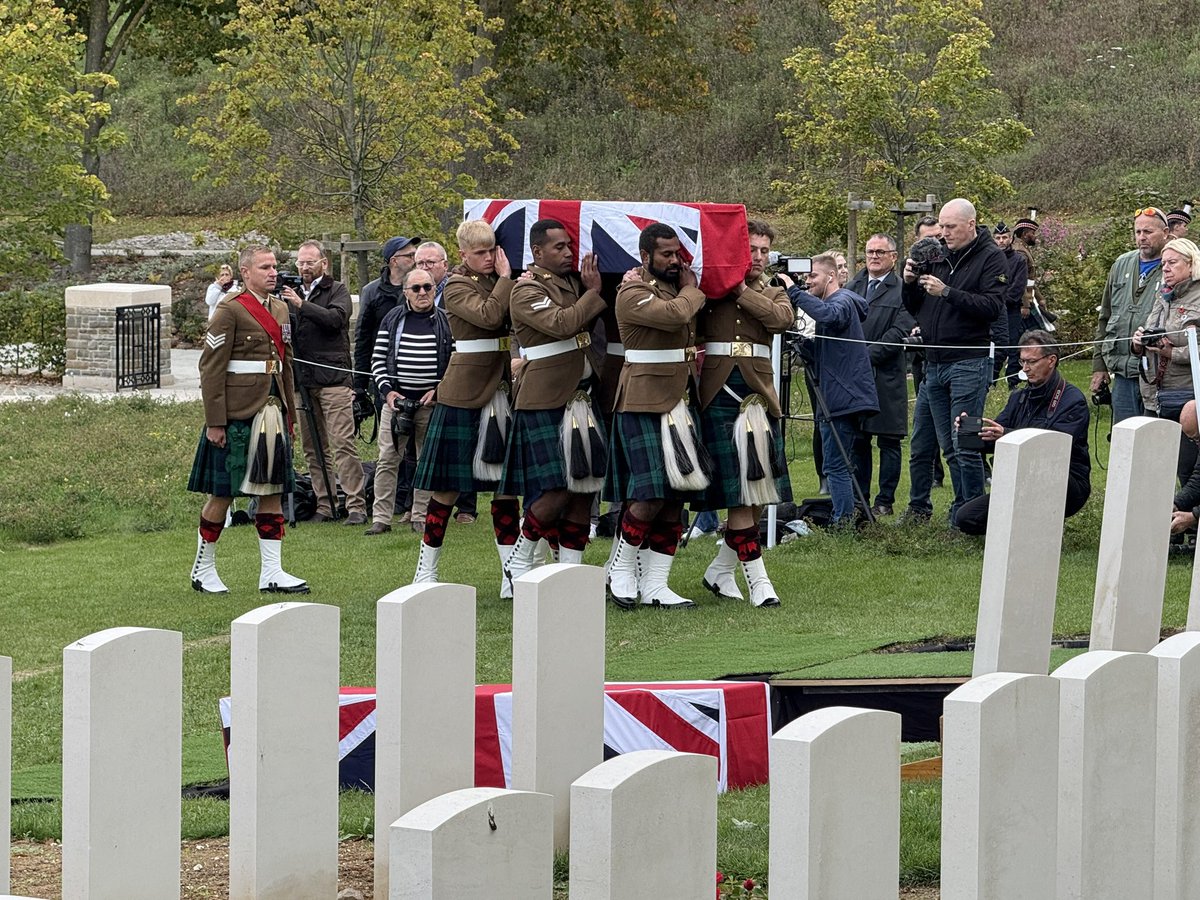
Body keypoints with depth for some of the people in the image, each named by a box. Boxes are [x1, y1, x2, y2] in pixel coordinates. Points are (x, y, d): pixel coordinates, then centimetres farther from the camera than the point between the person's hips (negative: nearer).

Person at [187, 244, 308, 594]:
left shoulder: (280, 309, 14)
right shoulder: (230, 311, -9)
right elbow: (211, 368, -12)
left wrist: (289, 414, 17)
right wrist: (214, 422, -15)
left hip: (272, 414, 7)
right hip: (237, 417, -7)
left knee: (272, 491, 5)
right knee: (222, 493, 1)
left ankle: (272, 573, 7)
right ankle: (203, 569, 13)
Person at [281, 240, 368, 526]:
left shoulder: (337, 291, 3)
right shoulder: (292, 293, 16)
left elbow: (336, 318, -16)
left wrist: (302, 305, -22)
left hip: (333, 379, -5)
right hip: (303, 381, 5)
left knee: (342, 443, -11)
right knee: (313, 448, 5)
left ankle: (356, 506, -12)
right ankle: (324, 507, 9)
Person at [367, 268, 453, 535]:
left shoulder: (446, 322, 3)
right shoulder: (392, 320, 6)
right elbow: (378, 359, 7)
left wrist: (439, 391, -7)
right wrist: (387, 390, -5)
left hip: (431, 402, -1)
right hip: (396, 400, 1)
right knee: (387, 460, -2)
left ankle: (421, 517, 12)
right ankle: (381, 518, 0)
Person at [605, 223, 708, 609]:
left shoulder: (676, 287, 17)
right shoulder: (633, 293, -12)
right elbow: (675, 315, -26)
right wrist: (691, 290, -8)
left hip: (680, 403, 8)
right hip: (644, 406, -8)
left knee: (675, 498, 6)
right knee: (651, 495, -13)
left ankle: (655, 585, 9)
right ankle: (620, 570, 5)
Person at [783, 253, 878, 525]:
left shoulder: (842, 301, -12)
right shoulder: (838, 301, 20)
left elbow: (828, 315, -36)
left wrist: (794, 291, -30)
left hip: (842, 398, -11)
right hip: (845, 397, 11)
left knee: (836, 465, -10)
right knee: (841, 465, 13)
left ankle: (843, 520, -10)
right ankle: (847, 519, 16)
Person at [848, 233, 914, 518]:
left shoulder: (902, 291, -4)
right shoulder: (853, 287, 15)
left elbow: (899, 333, -11)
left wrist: (866, 356, -16)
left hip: (886, 376, -5)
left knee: (888, 441, 0)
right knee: (857, 440, 8)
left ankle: (885, 502, 5)